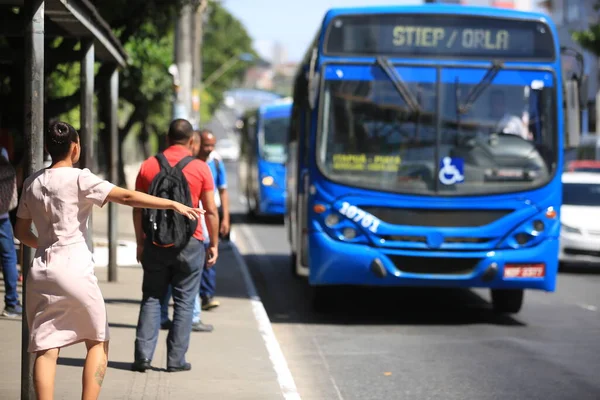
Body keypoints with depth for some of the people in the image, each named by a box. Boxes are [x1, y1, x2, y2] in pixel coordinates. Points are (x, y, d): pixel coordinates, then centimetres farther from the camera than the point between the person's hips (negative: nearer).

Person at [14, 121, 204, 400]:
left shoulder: (32, 183, 10)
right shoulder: (79, 179, -7)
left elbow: (21, 231, 18)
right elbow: (127, 197, -14)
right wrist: (174, 205, -14)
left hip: (41, 271, 5)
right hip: (74, 269, -5)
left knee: (45, 349, 3)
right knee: (97, 343, 11)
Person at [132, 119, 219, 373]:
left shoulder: (148, 166, 2)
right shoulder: (200, 168, -4)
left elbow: (138, 209, 4)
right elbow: (210, 211, -3)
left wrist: (140, 242, 12)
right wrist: (214, 244, 6)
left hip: (156, 243, 2)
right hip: (189, 244, -2)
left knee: (151, 298, 9)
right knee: (184, 302, 5)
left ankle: (143, 355, 1)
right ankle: (176, 360, 4)